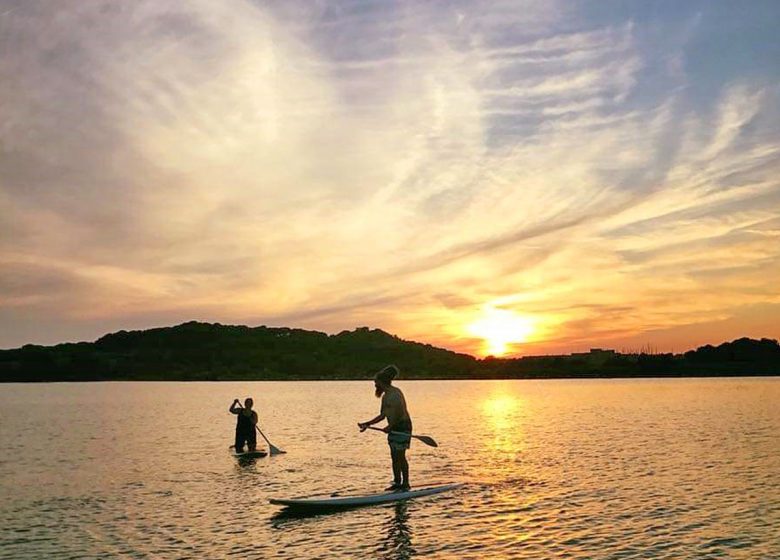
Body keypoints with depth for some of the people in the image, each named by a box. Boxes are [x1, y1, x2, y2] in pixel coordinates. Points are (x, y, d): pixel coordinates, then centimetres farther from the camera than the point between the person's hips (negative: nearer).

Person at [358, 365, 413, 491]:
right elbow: (382, 415, 19)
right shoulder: (385, 396, 14)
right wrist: (367, 424, 15)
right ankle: (397, 482, 21)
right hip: (394, 428, 10)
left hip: (402, 427, -10)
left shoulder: (394, 394, -15)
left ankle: (405, 484, 3)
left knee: (400, 457, -5)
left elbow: (401, 413, -23)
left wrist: (390, 426, -19)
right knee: (394, 457, 12)